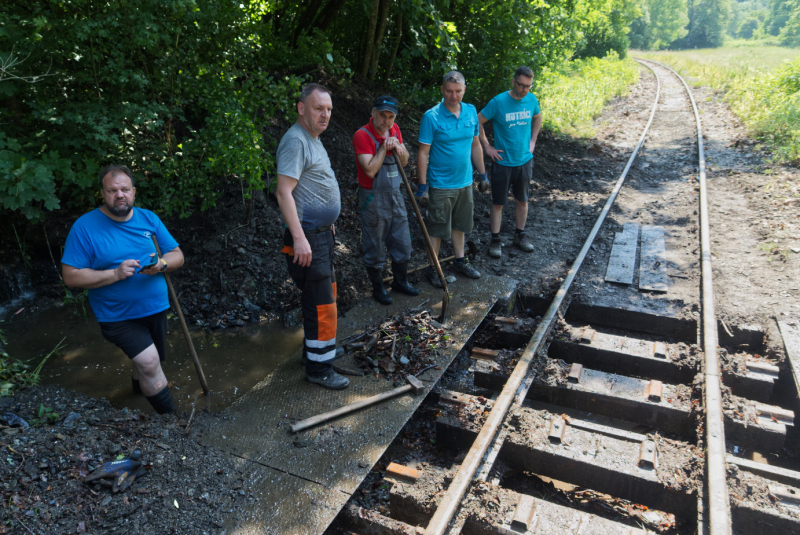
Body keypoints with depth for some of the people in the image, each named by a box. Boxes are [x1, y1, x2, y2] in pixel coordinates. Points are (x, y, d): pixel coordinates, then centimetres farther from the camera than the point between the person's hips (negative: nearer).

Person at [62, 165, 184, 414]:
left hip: (155, 308, 5)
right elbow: (71, 276, -13)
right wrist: (115, 274, -25)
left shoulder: (148, 218, 2)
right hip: (118, 316, -5)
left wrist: (162, 263, -19)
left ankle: (138, 387, 56)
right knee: (149, 362, -19)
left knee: (145, 362, 23)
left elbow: (178, 255, 4)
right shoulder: (85, 227, -11)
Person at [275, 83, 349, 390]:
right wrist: (299, 238, -29)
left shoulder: (312, 139, 15)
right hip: (307, 236, -11)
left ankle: (318, 348, 37)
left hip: (321, 232, 11)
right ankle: (318, 369, 6)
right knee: (320, 303, -6)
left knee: (324, 294, 21)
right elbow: (284, 192, -25)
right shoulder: (296, 141, -17)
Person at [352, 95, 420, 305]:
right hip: (373, 199, -7)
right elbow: (370, 170, -25)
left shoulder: (394, 130, 4)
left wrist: (398, 147, -10)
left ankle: (400, 281, 36)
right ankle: (377, 287, 25)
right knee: (374, 248, 6)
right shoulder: (362, 135, -17)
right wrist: (384, 147, -23)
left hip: (395, 195, 7)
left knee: (402, 242, 16)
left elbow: (404, 162, 8)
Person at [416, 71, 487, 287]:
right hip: (441, 185, -5)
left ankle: (460, 261, 34)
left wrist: (483, 172, 14)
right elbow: (423, 152, -13)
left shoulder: (471, 111, 2)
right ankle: (433, 268, 19)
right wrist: (422, 184, -15)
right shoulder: (431, 117, -14)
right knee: (437, 228, 5)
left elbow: (475, 145, 12)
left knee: (460, 224, 18)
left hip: (464, 181, 5)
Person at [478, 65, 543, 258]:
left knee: (522, 200, 14)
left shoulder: (532, 99, -1)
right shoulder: (498, 102, -15)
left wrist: (532, 141, 11)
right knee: (498, 203, 3)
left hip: (525, 160, 4)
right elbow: (477, 123, -8)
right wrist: (487, 147, -8)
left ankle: (520, 235, 29)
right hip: (503, 162, -4)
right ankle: (495, 240, 15)